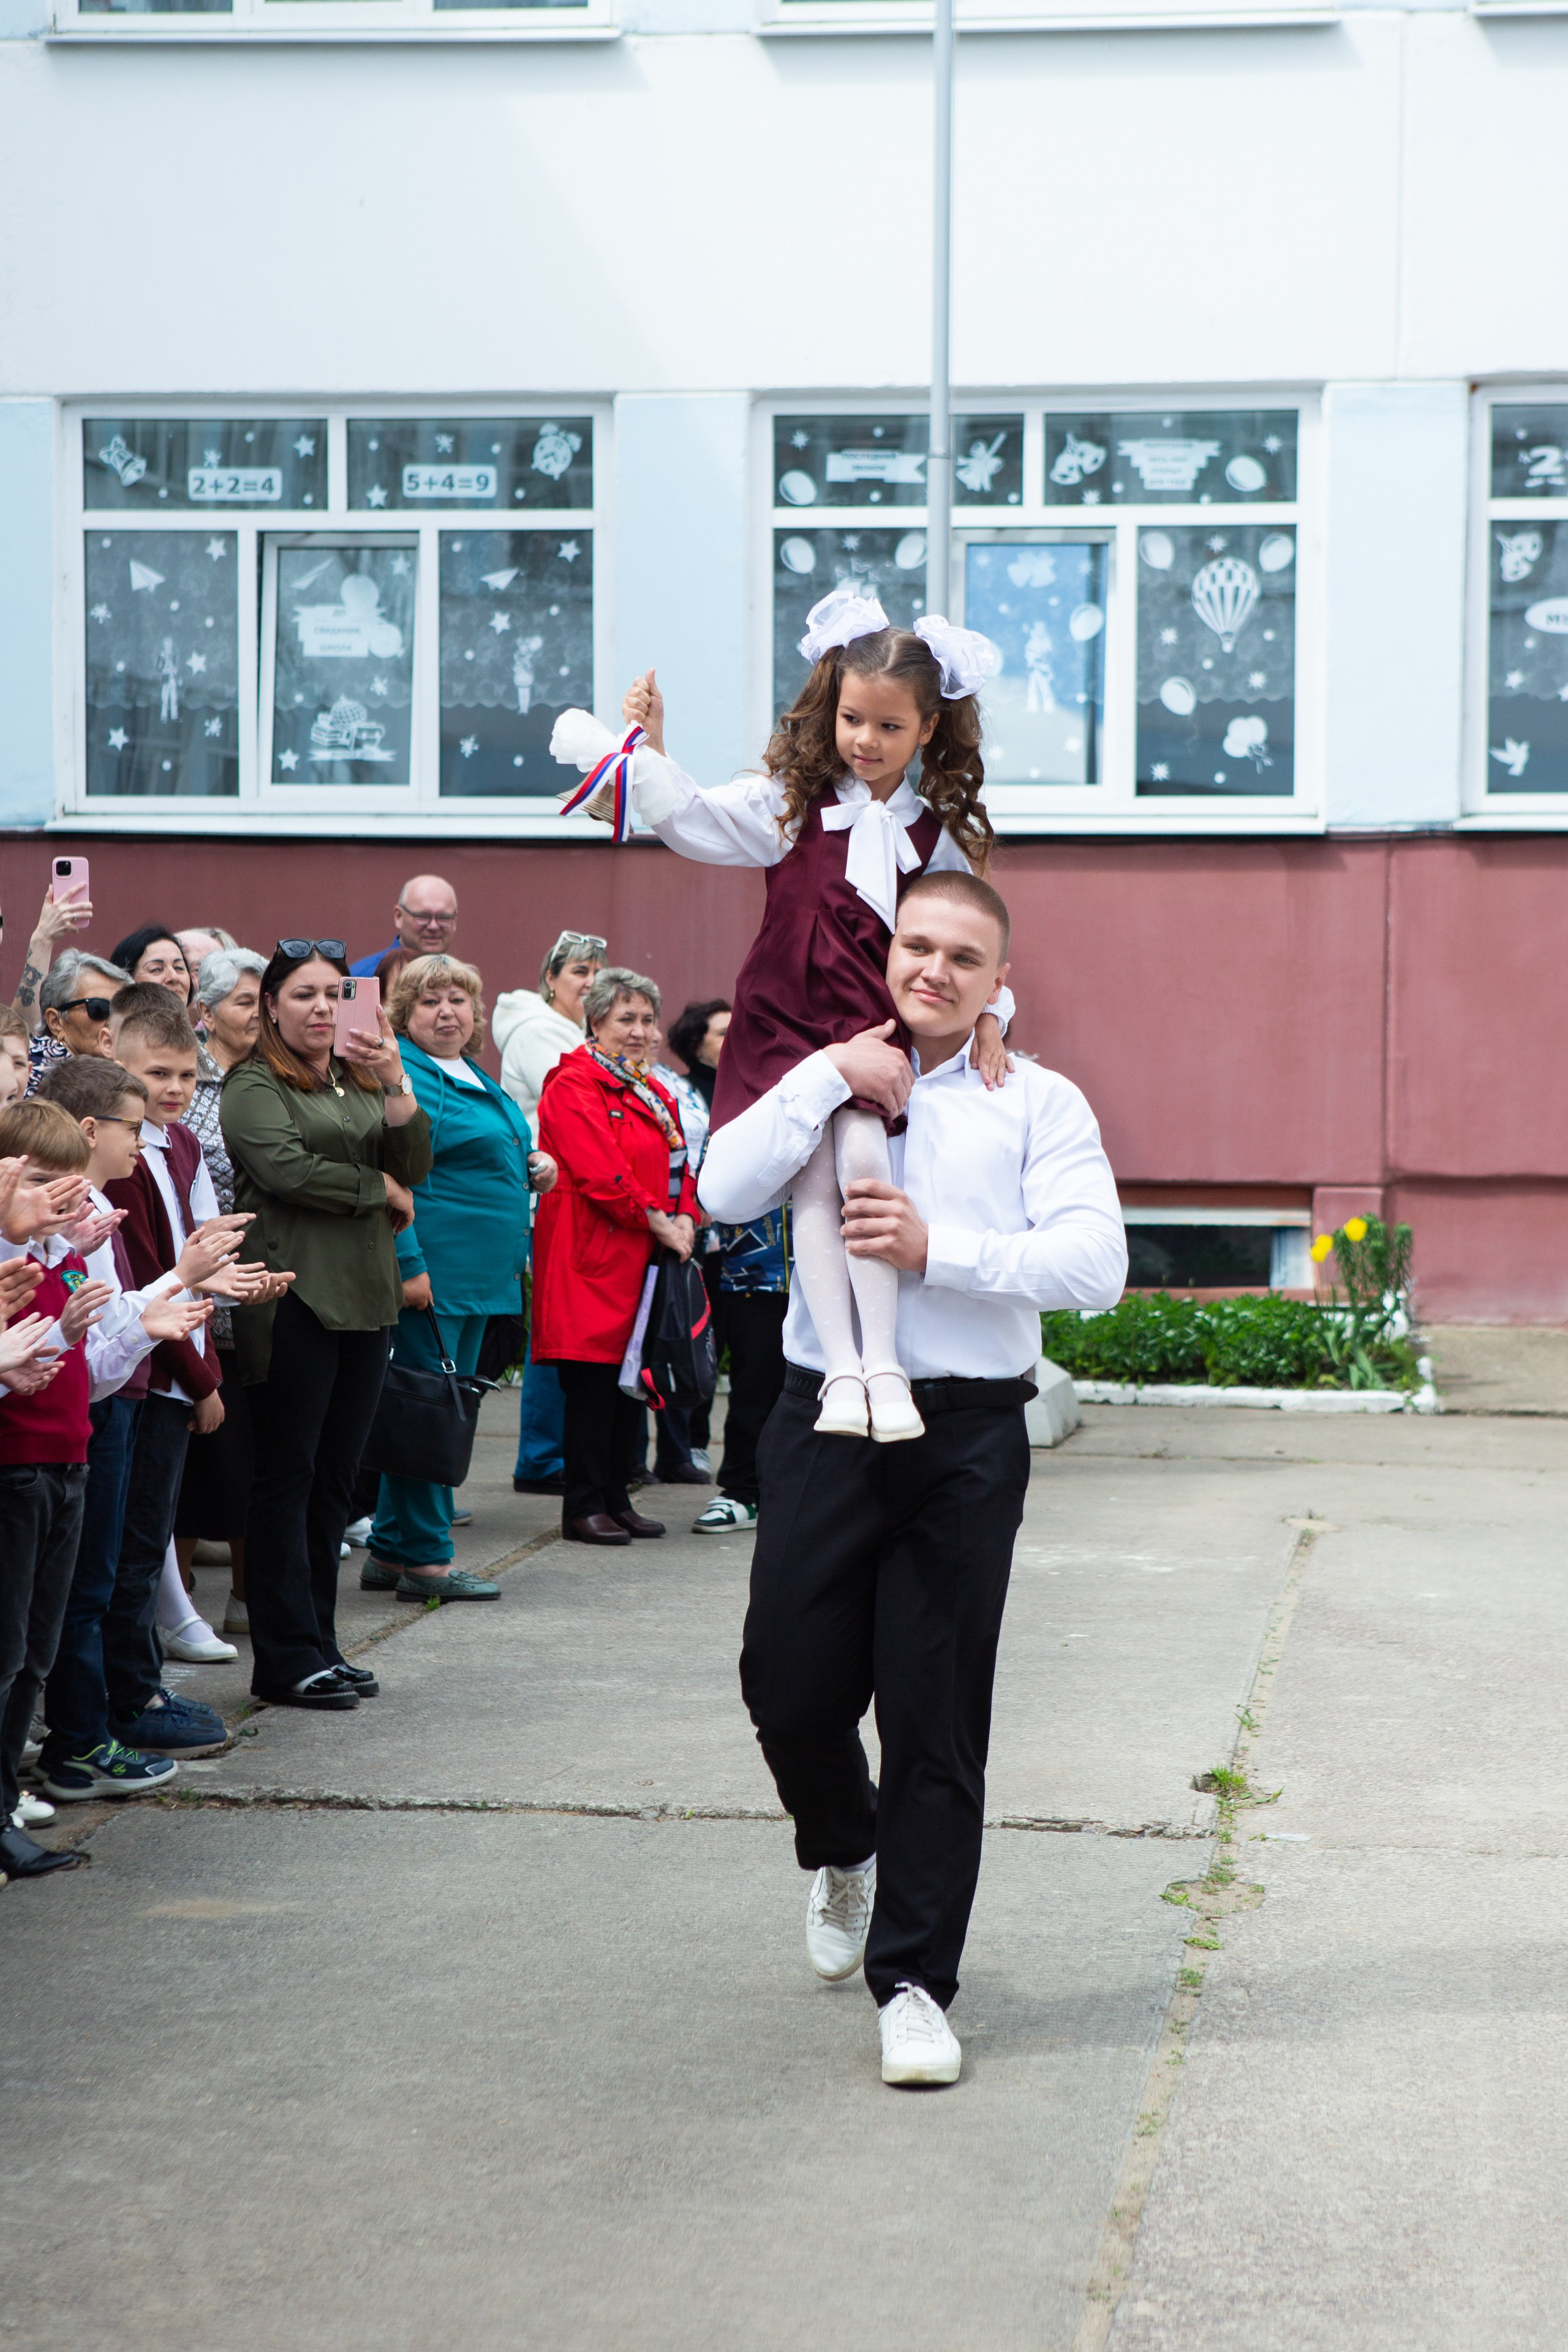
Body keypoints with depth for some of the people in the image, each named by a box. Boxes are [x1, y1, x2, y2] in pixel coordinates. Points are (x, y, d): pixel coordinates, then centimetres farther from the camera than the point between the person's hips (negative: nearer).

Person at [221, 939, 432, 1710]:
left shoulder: (363, 1081, 18)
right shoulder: (253, 1085, -1)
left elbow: (415, 1166, 5)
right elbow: (285, 1168, -16)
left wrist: (394, 1080, -11)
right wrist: (381, 1191, -3)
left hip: (366, 1297, 6)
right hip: (295, 1294, -6)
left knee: (334, 1479, 9)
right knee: (288, 1476, -4)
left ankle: (320, 1643, 16)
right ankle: (287, 1657, -1)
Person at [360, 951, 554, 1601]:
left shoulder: (475, 1080, 20)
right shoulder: (406, 1078, -11)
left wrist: (529, 1172, 12)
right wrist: (409, 1265, -24)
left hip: (479, 1275, 10)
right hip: (431, 1271, -10)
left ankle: (391, 1552, 19)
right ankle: (425, 1559, -1)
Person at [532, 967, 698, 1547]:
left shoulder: (653, 1093, 19)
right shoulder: (574, 1086, -9)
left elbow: (678, 1166, 18)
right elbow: (602, 1173, -18)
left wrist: (684, 1218, -1)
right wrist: (657, 1223, -14)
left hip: (645, 1258, 9)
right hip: (593, 1258, -8)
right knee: (593, 1383, -6)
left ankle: (617, 1498, 18)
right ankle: (584, 1507, -1)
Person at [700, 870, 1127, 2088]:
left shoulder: (1040, 1105, 4)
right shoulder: (822, 1084, 11)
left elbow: (1094, 1265, -8)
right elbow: (725, 1192, -6)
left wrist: (935, 1248, -15)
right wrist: (827, 1075, -10)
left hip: (968, 1438, -2)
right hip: (827, 1421, 2)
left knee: (938, 1721, 1)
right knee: (791, 1687, 3)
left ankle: (914, 1984, 11)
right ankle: (844, 1853, 37)